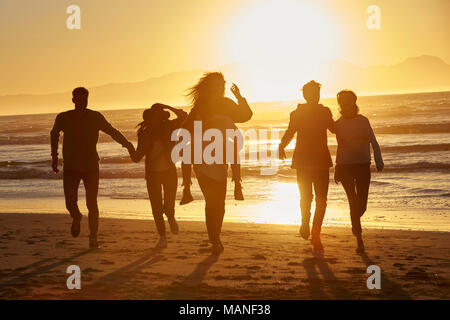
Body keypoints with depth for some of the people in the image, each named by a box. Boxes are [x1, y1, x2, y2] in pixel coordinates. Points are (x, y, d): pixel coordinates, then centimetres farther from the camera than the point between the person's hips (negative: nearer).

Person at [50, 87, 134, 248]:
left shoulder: (96, 117, -6)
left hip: (91, 167, 0)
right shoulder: (63, 118, -2)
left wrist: (127, 144, -15)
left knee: (92, 204, -5)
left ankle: (93, 237, 14)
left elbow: (112, 132, 0)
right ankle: (76, 217, 26)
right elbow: (54, 134, 17)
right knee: (70, 203, -12)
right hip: (70, 167, 0)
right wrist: (54, 156, 17)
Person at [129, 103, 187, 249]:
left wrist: (167, 107, -21)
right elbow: (137, 158, 0)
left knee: (168, 208, -7)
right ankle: (162, 238, 15)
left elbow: (183, 117, -19)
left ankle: (171, 218, 31)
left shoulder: (169, 128, -5)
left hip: (169, 173, -1)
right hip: (152, 175, 1)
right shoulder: (144, 134, -3)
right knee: (156, 208, -2)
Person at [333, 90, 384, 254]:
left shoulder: (363, 121, 2)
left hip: (363, 166, 0)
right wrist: (336, 169, 15)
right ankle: (359, 239, -5)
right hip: (344, 167, 0)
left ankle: (355, 222, 34)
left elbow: (373, 142, -2)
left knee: (361, 205, -1)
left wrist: (379, 161, -15)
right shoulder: (338, 124, 5)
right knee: (353, 201, -13)